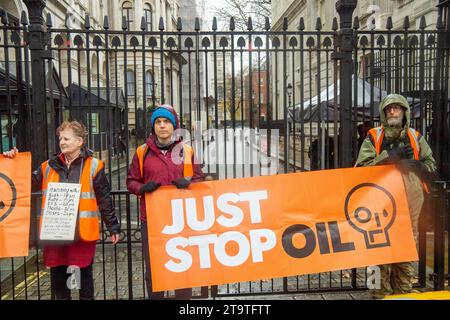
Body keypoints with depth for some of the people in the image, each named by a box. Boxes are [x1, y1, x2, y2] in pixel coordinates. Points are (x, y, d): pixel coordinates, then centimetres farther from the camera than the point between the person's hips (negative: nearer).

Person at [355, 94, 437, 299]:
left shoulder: (416, 138, 13)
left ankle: (403, 294, 19)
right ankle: (380, 295, 9)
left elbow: (431, 168, 11)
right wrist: (389, 157, -14)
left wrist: (411, 164, -9)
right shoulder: (373, 137, 5)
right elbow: (362, 168, -5)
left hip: (409, 205, 2)